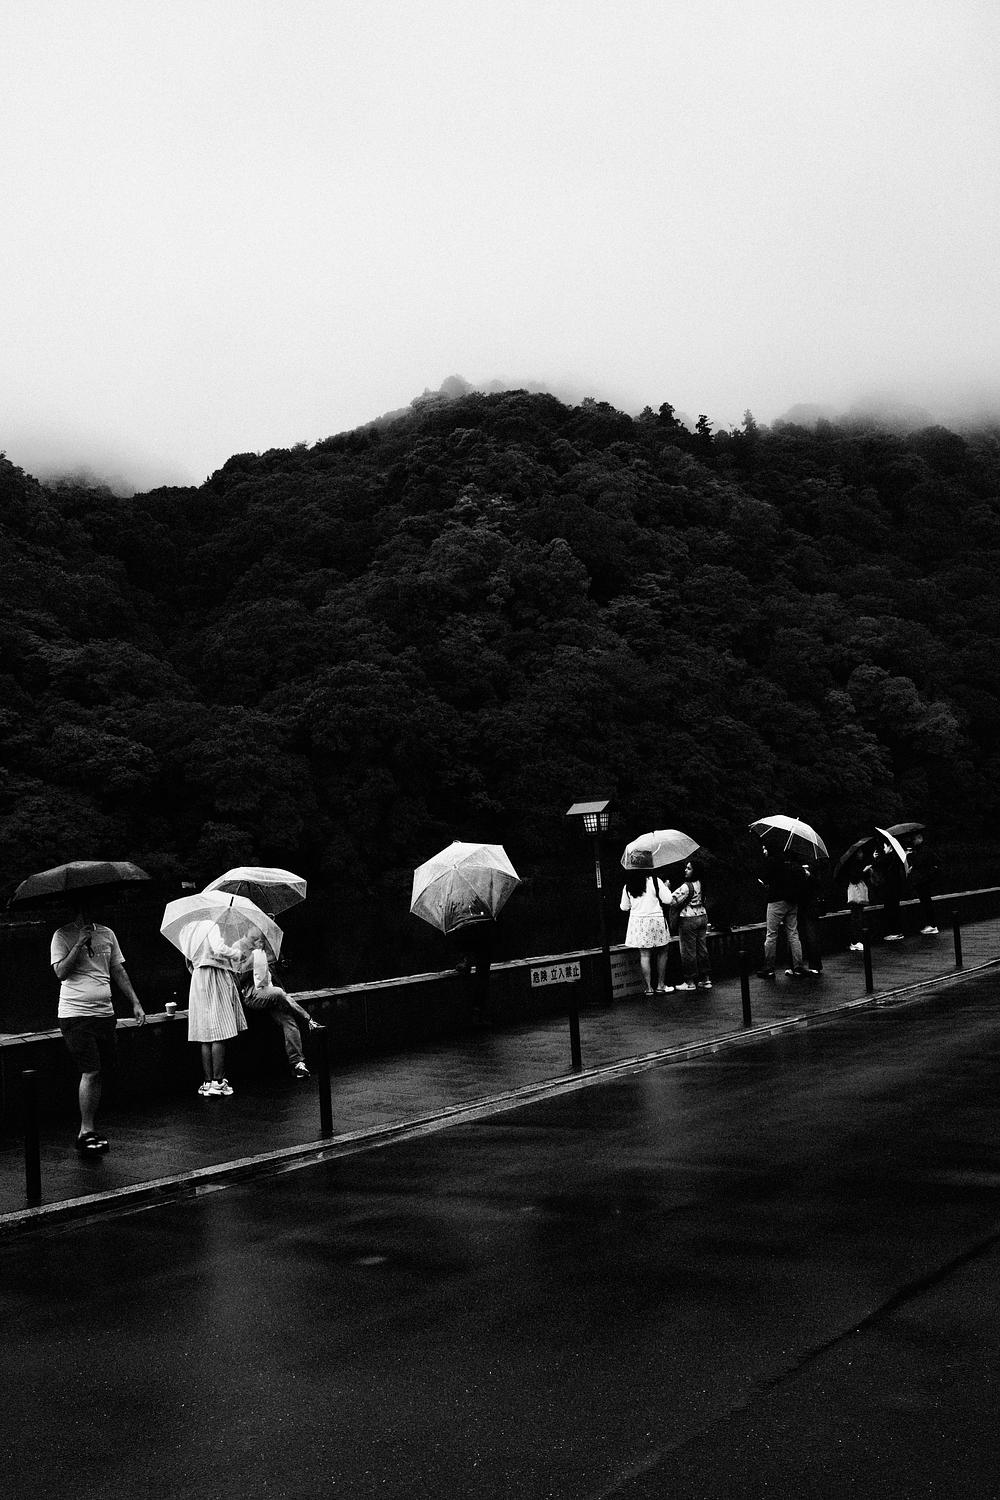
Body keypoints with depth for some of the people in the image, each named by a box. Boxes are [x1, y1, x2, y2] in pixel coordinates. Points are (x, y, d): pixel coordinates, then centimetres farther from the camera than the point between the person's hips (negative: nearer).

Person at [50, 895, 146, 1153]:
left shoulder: (107, 934, 13)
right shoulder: (63, 936, -3)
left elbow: (118, 971, 17)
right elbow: (60, 972, -14)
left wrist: (135, 1002, 11)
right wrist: (80, 944, -20)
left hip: (104, 1013, 6)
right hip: (75, 1014, -5)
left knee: (99, 1073, 7)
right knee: (91, 1072, -12)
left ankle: (88, 1131, 16)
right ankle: (87, 1131, -3)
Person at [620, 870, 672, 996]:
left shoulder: (627, 886, 1)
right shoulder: (655, 881, -9)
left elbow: (624, 907, 9)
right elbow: (667, 900, -6)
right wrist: (666, 887, 11)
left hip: (637, 921, 3)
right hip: (655, 919, -3)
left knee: (644, 955, 5)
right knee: (662, 952, 12)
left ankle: (648, 988, 5)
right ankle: (661, 985, 12)